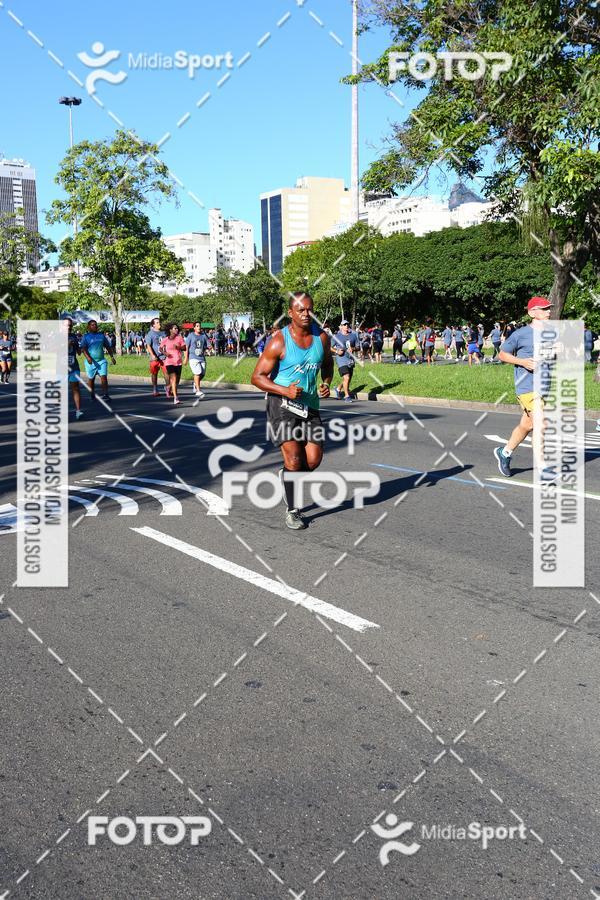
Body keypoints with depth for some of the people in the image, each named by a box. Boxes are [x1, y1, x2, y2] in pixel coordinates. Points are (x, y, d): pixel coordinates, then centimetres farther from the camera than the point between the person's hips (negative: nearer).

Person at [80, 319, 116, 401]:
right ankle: (92, 395, 24)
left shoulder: (101, 335, 10)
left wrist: (112, 357, 12)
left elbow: (108, 347, 17)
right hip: (91, 361, -2)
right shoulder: (86, 336, -1)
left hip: (101, 360, 2)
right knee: (91, 379, 9)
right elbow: (83, 348, -12)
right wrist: (88, 357, -27)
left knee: (104, 377, -13)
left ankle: (105, 394, -18)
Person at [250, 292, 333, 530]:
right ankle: (291, 510, 7)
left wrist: (326, 383, 0)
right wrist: (285, 391, -24)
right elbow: (257, 377, -12)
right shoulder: (279, 342, -14)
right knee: (294, 459, -12)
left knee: (314, 460, 0)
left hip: (310, 405, 5)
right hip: (281, 404, -5)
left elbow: (327, 363, 21)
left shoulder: (322, 337, 2)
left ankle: (286, 476, 33)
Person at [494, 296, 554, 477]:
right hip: (527, 386, -7)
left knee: (527, 425, 17)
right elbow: (502, 354, 1)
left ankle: (505, 453, 38)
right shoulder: (521, 334, -7)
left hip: (545, 386, 7)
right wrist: (522, 361, -13)